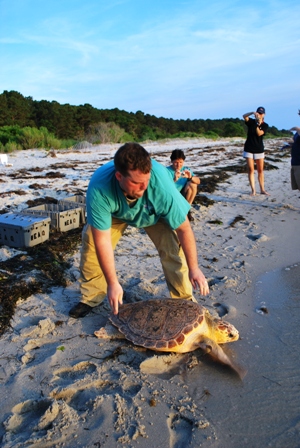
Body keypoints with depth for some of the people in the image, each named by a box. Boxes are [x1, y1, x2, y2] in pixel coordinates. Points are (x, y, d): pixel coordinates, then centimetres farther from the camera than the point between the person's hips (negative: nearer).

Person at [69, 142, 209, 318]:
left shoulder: (161, 183, -43)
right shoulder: (99, 187, -42)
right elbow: (102, 239, -35)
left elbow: (184, 228, -30)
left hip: (155, 213, 0)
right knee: (91, 242, -13)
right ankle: (91, 297, 9)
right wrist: (112, 283, -33)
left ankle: (184, 299, 3)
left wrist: (194, 268, -28)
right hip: (115, 213, 1)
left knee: (173, 248, -18)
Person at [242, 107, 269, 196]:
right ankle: (253, 190, 1)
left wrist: (258, 124, -31)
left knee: (260, 170, 3)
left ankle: (262, 189, 9)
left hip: (259, 150, 1)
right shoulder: (251, 121, 2)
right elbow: (244, 116, -19)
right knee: (250, 170, -3)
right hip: (249, 149, -1)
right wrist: (252, 113, -35)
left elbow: (259, 133, -17)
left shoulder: (265, 125, 1)